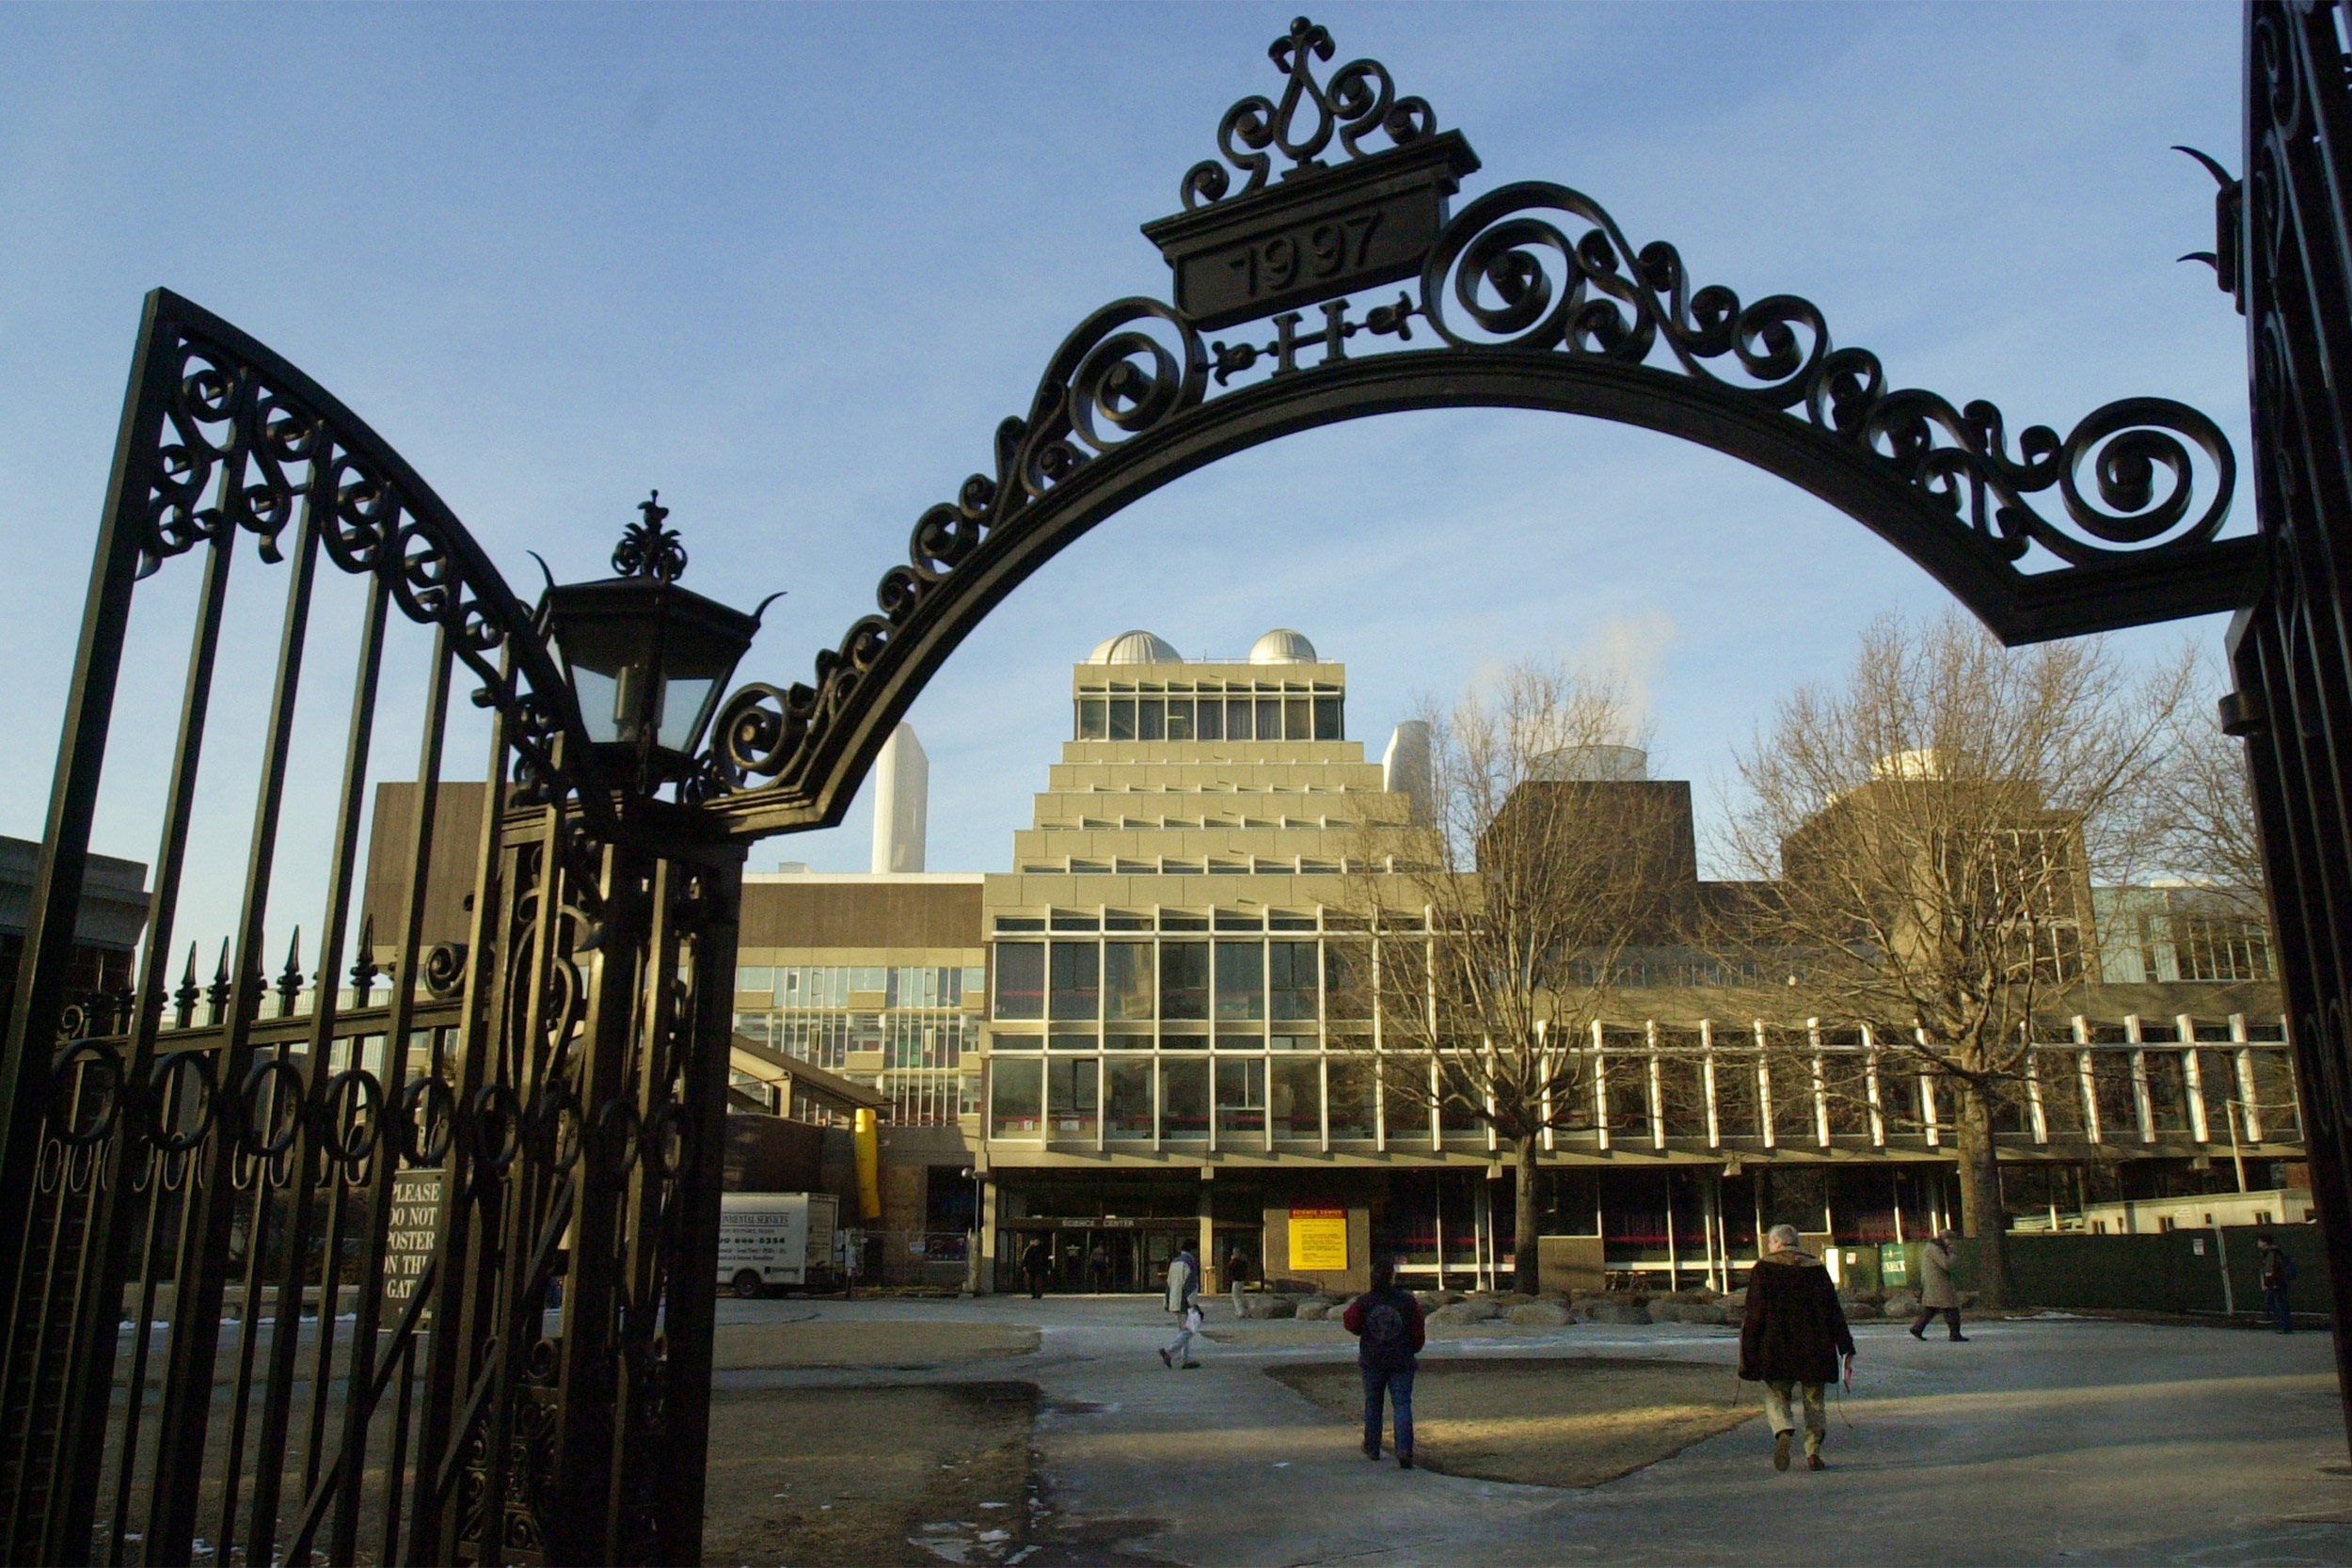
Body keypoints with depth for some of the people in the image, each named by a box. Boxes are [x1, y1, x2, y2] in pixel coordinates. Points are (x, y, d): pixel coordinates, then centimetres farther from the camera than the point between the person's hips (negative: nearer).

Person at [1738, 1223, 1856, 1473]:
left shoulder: (1763, 1269, -1)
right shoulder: (1816, 1268, 7)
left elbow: (1754, 1314, -6)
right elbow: (1834, 1312, 4)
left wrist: (1747, 1354, -2)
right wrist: (1847, 1351, 7)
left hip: (1776, 1348, -2)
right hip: (1815, 1348, 2)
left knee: (1776, 1395, 8)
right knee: (1814, 1400, 14)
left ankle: (1783, 1432, -19)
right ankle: (1813, 1452, 4)